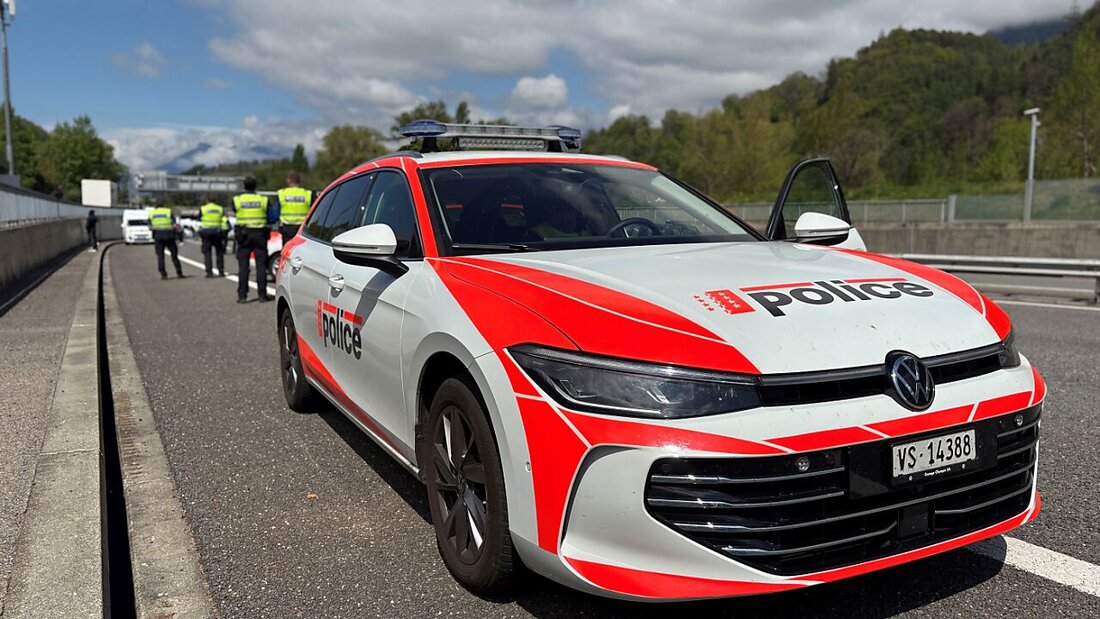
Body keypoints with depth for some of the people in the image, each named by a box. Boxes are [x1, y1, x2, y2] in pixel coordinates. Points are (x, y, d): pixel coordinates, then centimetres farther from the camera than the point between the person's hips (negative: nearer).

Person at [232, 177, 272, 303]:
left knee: (243, 266, 5)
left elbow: (234, 211, 9)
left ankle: (242, 295, 4)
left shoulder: (237, 200, -2)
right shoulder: (263, 200, -3)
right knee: (261, 265, 3)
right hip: (260, 234, -1)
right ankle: (262, 294, 2)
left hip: (243, 234, 1)